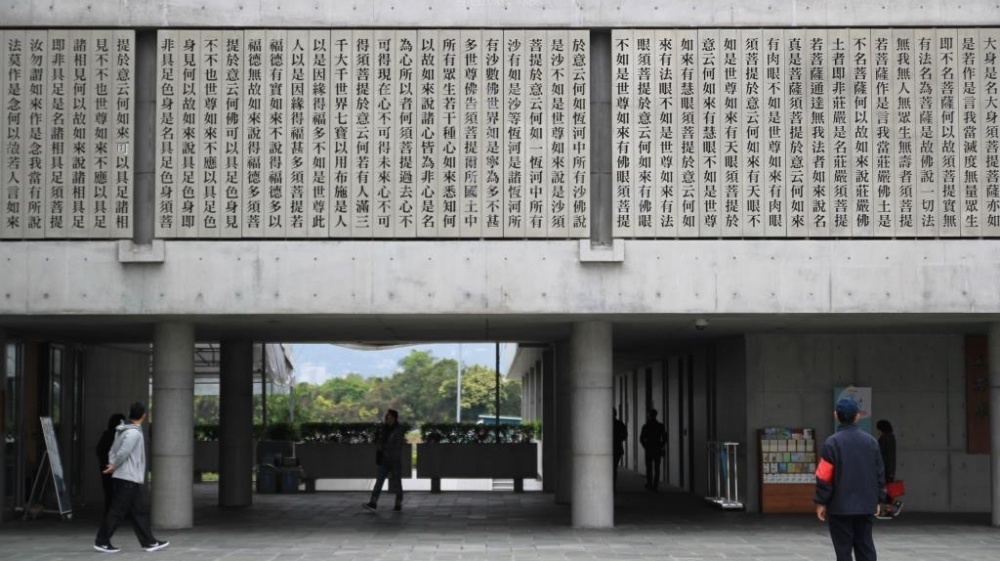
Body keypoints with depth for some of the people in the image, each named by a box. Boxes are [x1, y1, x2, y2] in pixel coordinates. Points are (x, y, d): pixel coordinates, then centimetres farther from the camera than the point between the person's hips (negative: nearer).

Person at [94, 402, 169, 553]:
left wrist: (112, 464, 0)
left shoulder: (123, 431, 12)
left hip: (133, 480, 10)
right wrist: (114, 467, -7)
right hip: (128, 479, -10)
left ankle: (149, 542, 13)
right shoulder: (134, 433, -17)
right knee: (117, 511, -3)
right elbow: (123, 453, -22)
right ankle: (102, 542, 3)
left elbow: (113, 451, 12)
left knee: (140, 510, 10)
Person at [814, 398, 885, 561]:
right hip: (866, 506, 4)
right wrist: (877, 500, 18)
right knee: (865, 546, 11)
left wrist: (821, 502, -3)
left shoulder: (832, 443, -11)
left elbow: (824, 476, -11)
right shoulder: (871, 441, 5)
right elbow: (880, 473, 10)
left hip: (840, 506, -4)